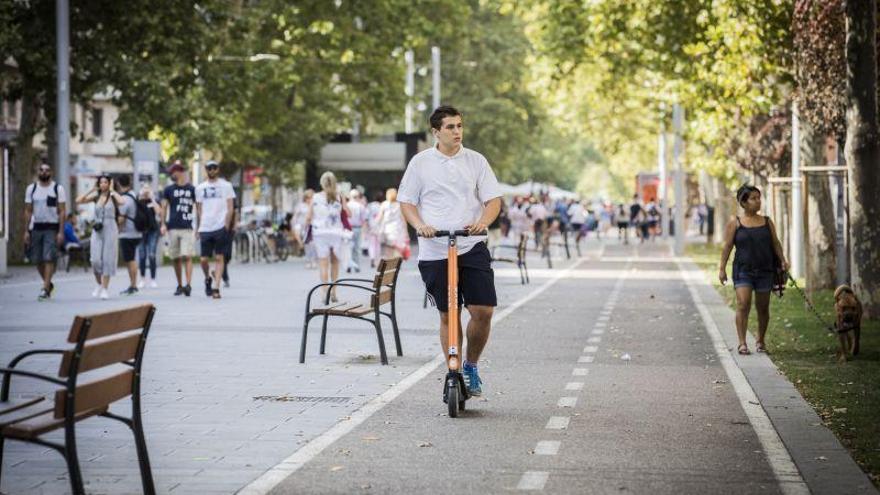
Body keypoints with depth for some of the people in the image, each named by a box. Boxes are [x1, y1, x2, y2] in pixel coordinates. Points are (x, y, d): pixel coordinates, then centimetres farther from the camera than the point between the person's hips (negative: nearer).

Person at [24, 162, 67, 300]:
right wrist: (26, 231, 3)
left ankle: (45, 289, -9)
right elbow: (28, 211, 9)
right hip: (35, 227, 3)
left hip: (52, 228, -3)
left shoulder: (58, 189, -1)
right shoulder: (31, 189, 7)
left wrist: (61, 232, -11)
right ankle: (49, 284, 24)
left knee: (49, 259, -11)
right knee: (37, 260, 5)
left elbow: (62, 211, -3)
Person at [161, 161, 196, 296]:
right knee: (176, 258, 6)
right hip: (172, 228, 2)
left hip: (187, 228, -2)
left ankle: (188, 284, -17)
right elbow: (164, 207, 9)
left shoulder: (192, 189, 5)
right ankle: (179, 285, 16)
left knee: (187, 257, -12)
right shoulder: (169, 189, 10)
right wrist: (163, 224, -3)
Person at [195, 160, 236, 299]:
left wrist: (227, 225, -8)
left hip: (220, 228, -2)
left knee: (219, 258, -3)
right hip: (205, 229, 2)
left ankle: (216, 288, -2)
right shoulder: (200, 188, 12)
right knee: (204, 259, 1)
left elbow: (230, 208, 2)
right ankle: (208, 279, 29)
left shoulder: (226, 186, 5)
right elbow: (199, 210, 15)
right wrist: (197, 229, 9)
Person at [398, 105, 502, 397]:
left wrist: (483, 221, -16)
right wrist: (420, 225, -11)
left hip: (472, 247, 1)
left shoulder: (476, 161, 7)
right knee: (447, 315, 4)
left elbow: (494, 200, 5)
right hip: (434, 250, 0)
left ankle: (471, 367, 14)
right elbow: (407, 202, 9)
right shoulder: (421, 162, 6)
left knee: (483, 310, -8)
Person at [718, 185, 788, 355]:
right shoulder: (734, 224, 2)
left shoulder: (767, 222, 11)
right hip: (743, 270, -3)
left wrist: (783, 260, 1)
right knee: (743, 304, -16)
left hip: (764, 270, 3)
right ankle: (742, 343, -16)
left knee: (763, 307, 7)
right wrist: (722, 268, -4)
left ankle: (760, 341, 26)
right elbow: (727, 247, 1)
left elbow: (775, 243, 13)